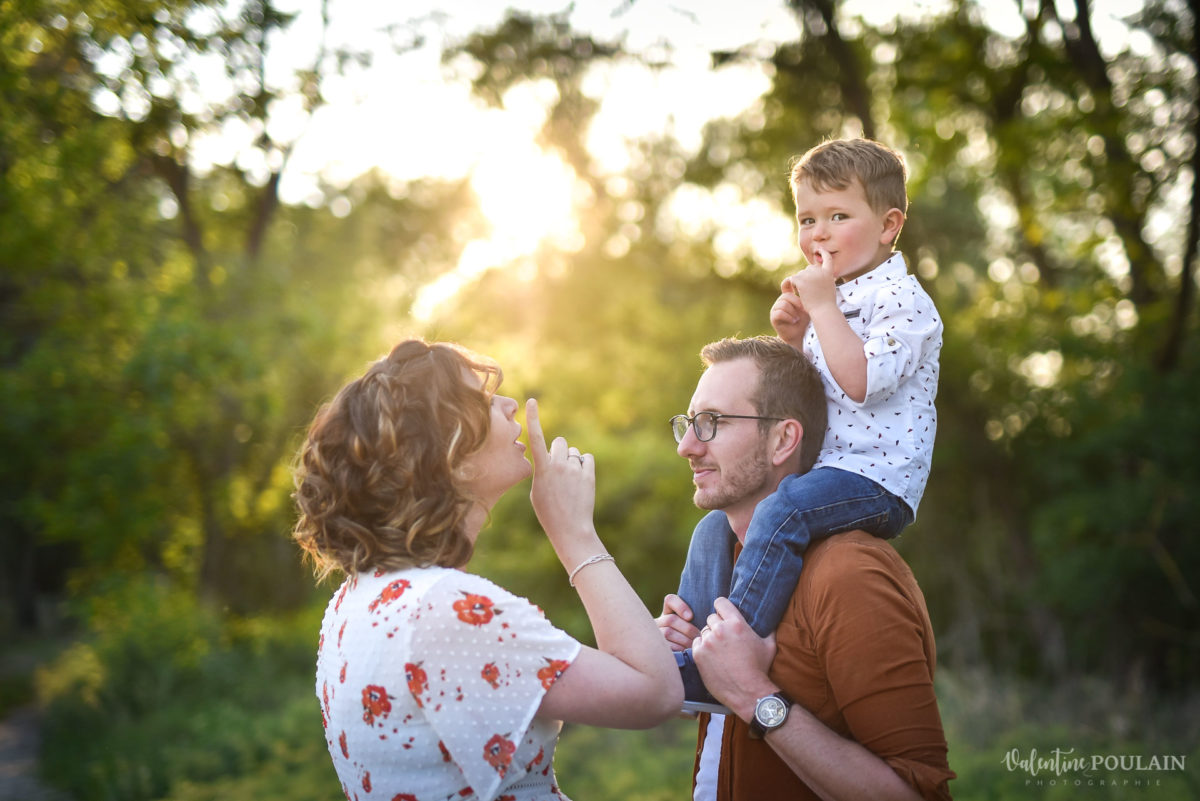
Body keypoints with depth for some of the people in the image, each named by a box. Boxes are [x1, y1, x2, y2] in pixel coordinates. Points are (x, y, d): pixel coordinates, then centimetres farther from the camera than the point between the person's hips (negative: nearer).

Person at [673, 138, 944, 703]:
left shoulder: (902, 300, -9)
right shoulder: (833, 300, 17)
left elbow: (859, 380, -25)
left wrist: (822, 307, -18)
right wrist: (791, 339, 6)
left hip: (876, 476, -10)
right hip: (821, 466, 10)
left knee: (781, 511, -33)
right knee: (716, 526, 7)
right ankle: (681, 654, 10)